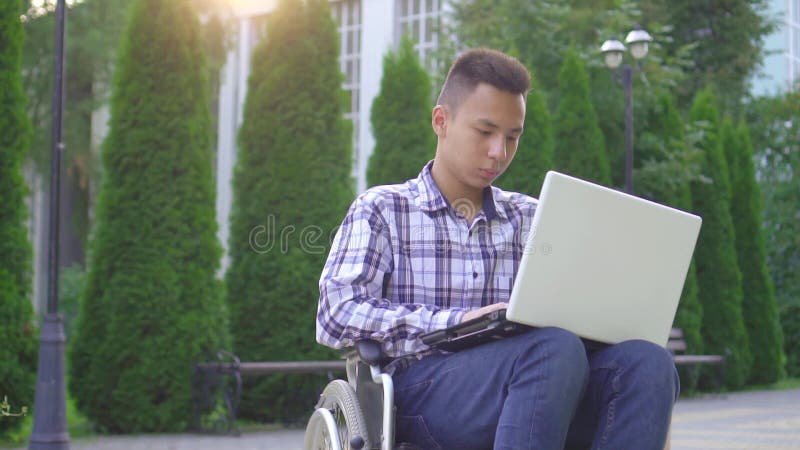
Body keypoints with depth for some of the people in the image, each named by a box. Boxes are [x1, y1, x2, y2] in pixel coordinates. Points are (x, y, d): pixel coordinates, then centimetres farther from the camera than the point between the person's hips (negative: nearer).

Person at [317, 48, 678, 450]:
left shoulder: (529, 218, 25)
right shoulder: (381, 210, 13)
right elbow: (336, 315, -1)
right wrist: (455, 321, -13)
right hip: (425, 383, -4)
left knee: (645, 362, -27)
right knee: (556, 351, -35)